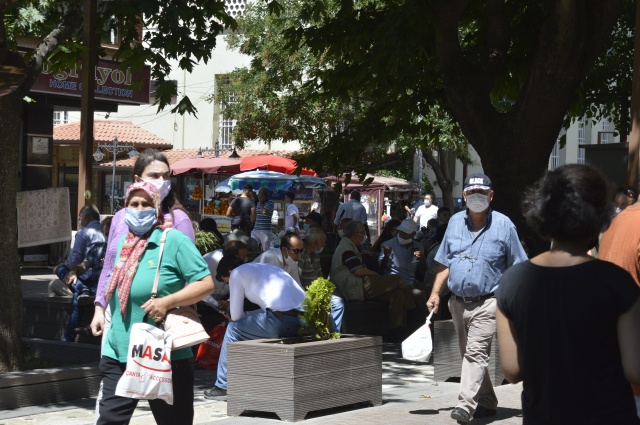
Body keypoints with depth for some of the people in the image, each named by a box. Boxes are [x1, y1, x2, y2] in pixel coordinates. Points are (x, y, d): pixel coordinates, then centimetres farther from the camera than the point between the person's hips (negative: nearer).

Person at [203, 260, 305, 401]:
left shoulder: (237, 273, 11)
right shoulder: (267, 267, 34)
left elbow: (236, 315, 11)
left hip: (281, 321, -8)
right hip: (303, 319, 8)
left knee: (233, 328, 13)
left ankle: (223, 387, 15)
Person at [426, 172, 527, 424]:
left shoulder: (503, 225, -3)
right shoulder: (455, 222, 9)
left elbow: (517, 269, -1)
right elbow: (445, 264, 14)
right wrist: (435, 293, 6)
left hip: (487, 302, -6)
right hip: (458, 302, 6)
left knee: (476, 353, -17)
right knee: (469, 354, 13)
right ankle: (486, 403, 28)